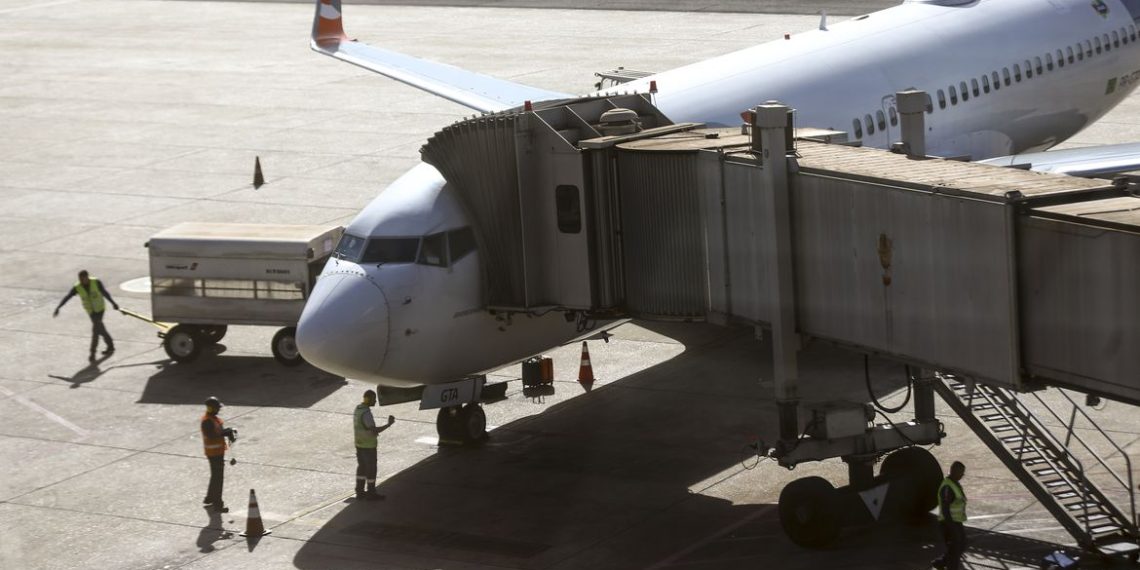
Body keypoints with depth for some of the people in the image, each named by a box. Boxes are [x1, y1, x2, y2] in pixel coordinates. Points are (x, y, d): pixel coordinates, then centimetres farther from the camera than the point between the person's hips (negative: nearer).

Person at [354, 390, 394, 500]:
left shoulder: (358, 409, 6)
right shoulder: (366, 413, -25)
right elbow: (374, 431, -30)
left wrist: (373, 431, 17)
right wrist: (389, 424, -24)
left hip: (359, 444, 9)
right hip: (368, 446, -9)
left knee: (361, 467, 16)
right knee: (371, 470, 2)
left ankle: (360, 491, 22)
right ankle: (371, 493, 9)